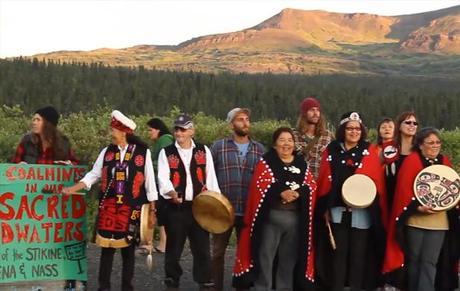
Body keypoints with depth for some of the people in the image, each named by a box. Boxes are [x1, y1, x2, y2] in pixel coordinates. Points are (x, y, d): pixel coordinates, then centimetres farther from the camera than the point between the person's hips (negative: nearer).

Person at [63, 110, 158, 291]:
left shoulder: (143, 152, -3)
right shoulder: (107, 151, 5)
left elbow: (150, 183, -1)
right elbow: (93, 175, 9)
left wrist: (152, 211, 0)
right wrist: (72, 189, -2)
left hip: (131, 210, -2)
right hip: (108, 208, 2)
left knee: (128, 250, 7)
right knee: (107, 248, 5)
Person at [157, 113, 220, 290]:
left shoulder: (203, 151, 8)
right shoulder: (166, 153, 3)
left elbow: (210, 177, 7)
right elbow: (163, 178, -10)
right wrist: (172, 192, -30)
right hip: (175, 208, -1)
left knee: (202, 248, 4)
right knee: (174, 248, 8)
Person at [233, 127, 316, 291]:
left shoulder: (302, 164, 12)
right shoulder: (266, 162, 1)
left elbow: (311, 186, 1)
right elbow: (260, 186, -12)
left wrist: (297, 193, -17)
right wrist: (281, 192, -23)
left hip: (296, 218, 4)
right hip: (271, 216, -4)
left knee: (289, 258, 13)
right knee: (265, 257, 0)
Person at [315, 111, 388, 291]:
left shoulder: (370, 152, 4)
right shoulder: (331, 151, 5)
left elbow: (378, 182, -1)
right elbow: (324, 182, 4)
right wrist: (325, 208, -1)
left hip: (362, 212, -1)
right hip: (337, 211, 1)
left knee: (358, 254, 7)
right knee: (338, 253, 6)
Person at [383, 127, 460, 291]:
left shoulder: (445, 162, 10)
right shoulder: (412, 160, -5)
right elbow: (404, 188, -11)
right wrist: (418, 207, -20)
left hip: (439, 222, 3)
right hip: (415, 220, -3)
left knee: (429, 262, 0)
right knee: (414, 259, 9)